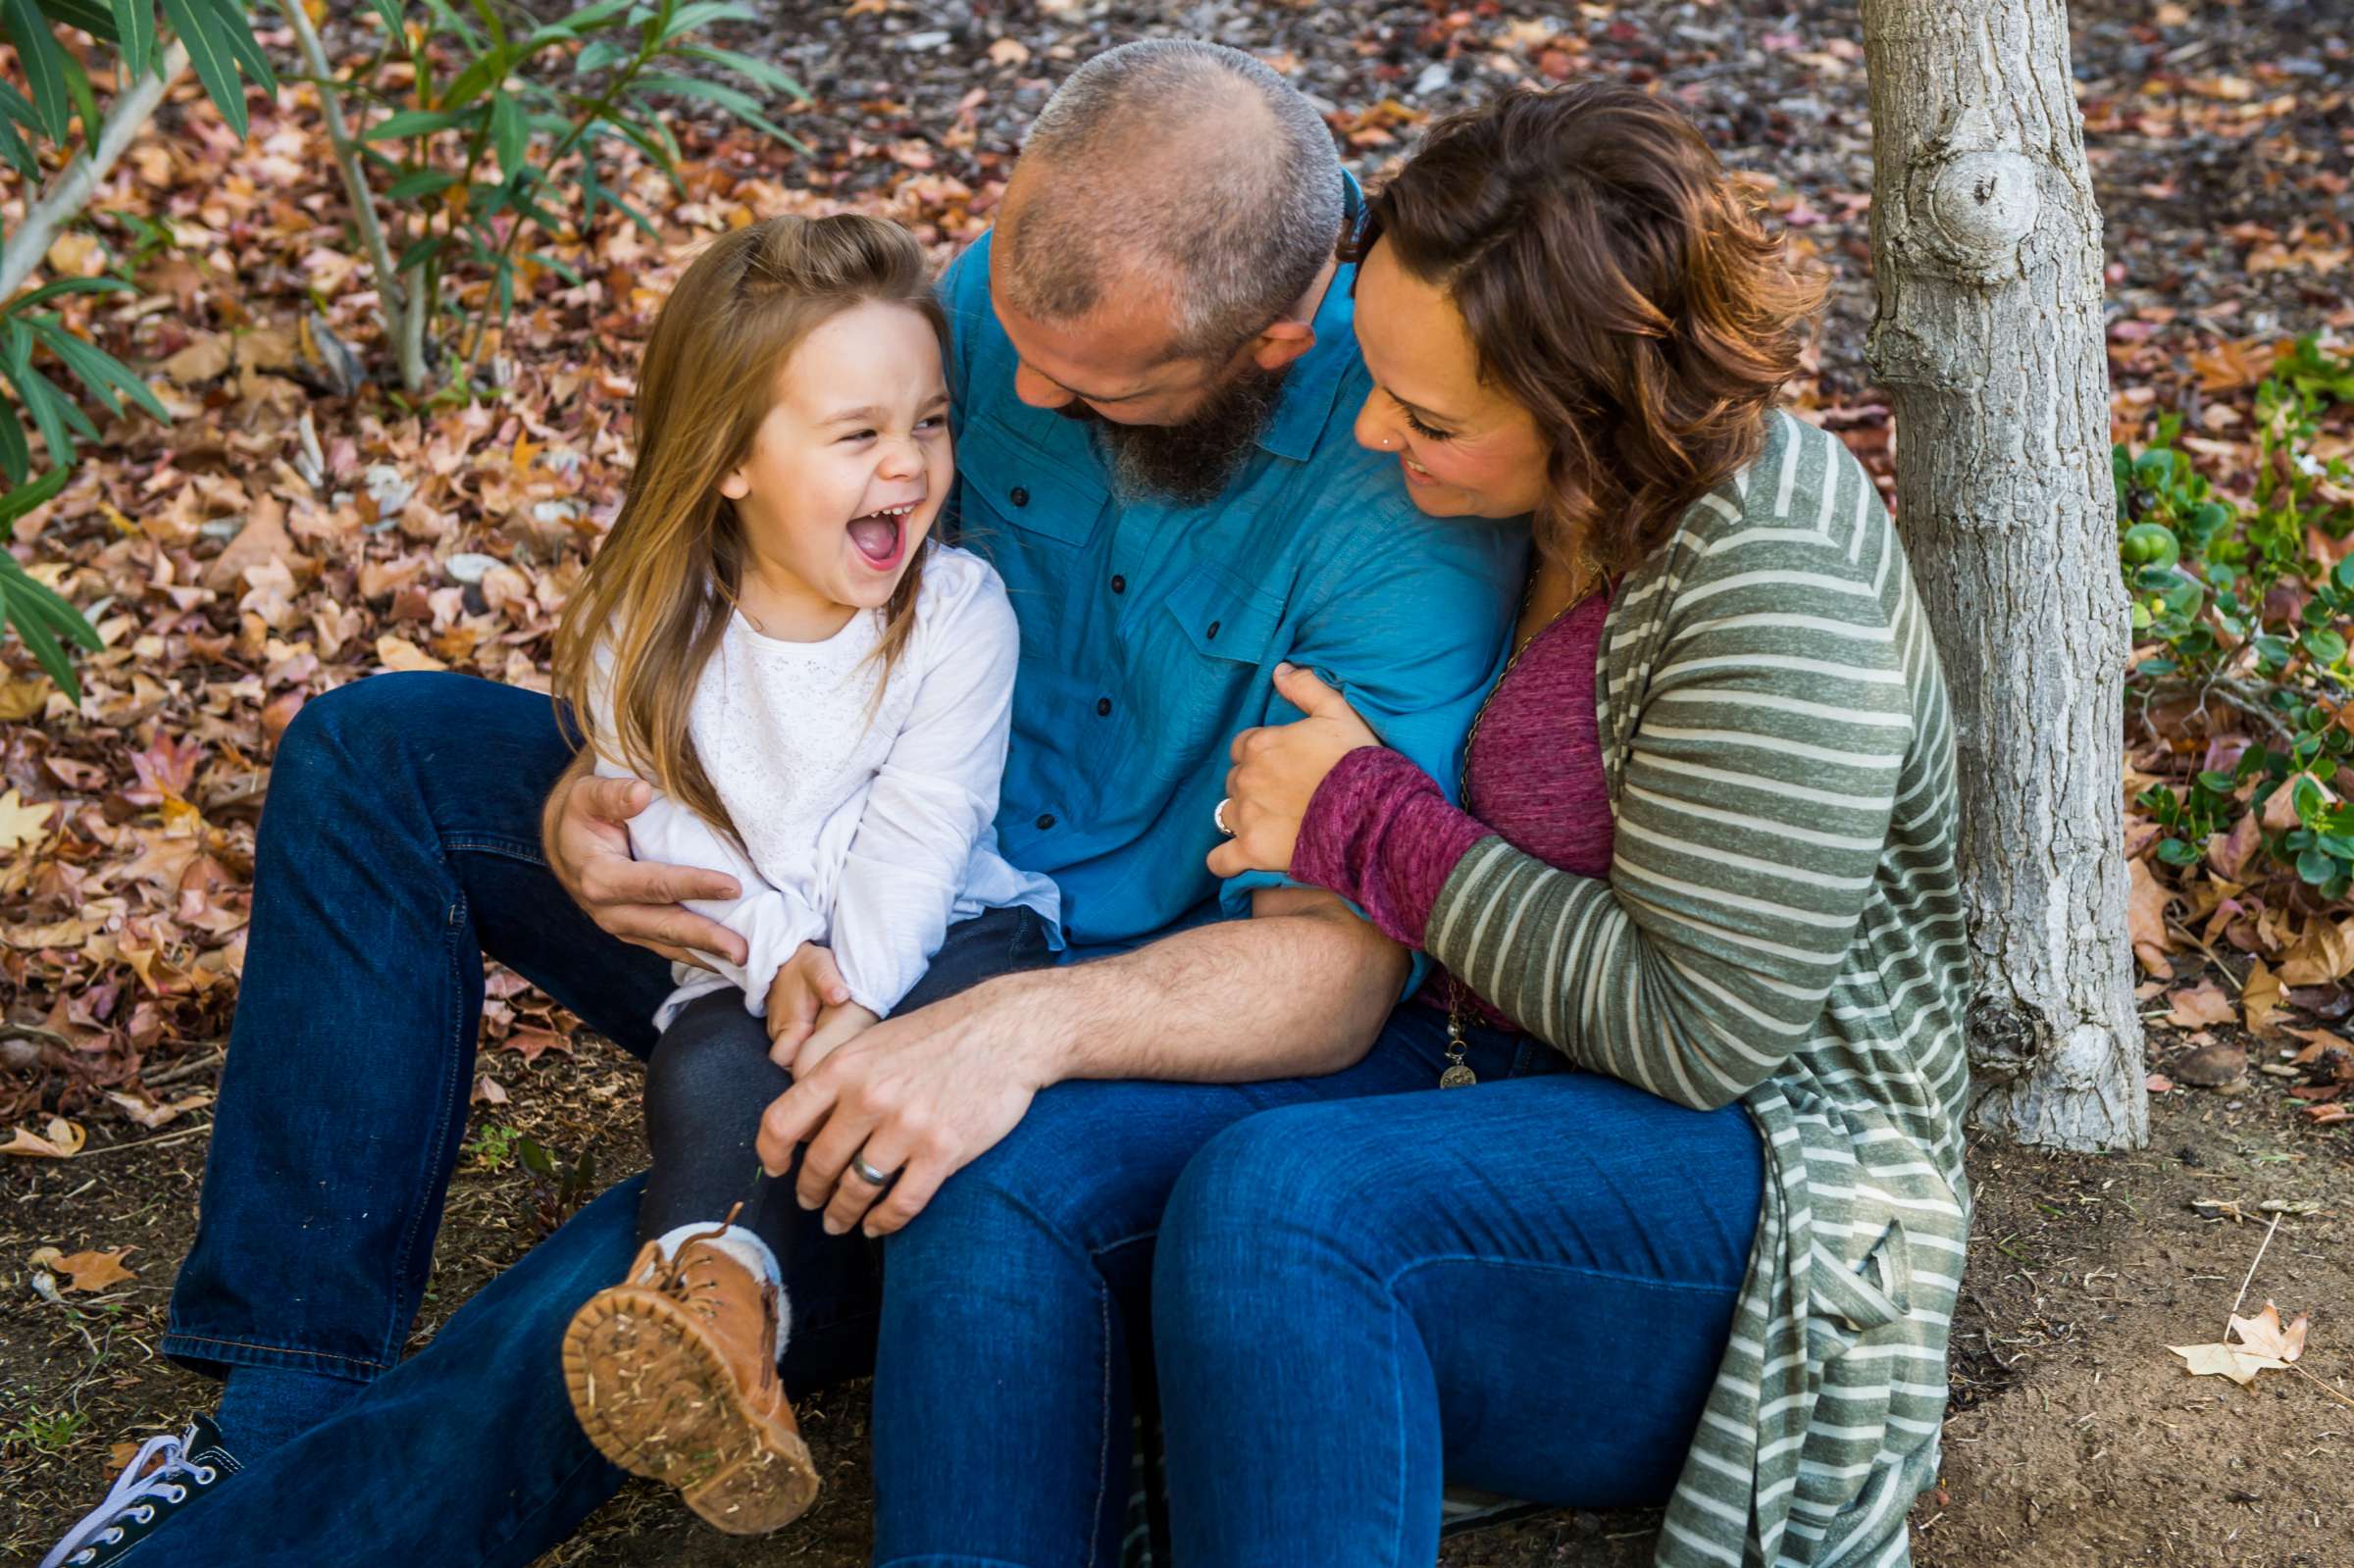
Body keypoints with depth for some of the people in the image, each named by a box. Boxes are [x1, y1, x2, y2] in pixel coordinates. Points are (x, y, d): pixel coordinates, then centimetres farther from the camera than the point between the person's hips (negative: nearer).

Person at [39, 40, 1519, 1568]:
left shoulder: (1402, 473, -24)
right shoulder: (1023, 284, -8)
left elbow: (1343, 960, -26)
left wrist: (1021, 1026, -42)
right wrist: (602, 780, -15)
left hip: (1158, 1006, -6)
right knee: (373, 757, -1)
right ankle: (291, 1417, -6)